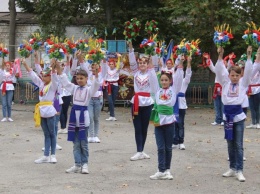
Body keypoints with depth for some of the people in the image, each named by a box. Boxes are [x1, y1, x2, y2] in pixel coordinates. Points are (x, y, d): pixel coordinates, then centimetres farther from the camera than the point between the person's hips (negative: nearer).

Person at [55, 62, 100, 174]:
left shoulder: (89, 90, -4)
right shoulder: (74, 88, 10)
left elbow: (95, 86, -21)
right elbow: (65, 82, 9)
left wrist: (96, 75, -37)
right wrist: (59, 70, 1)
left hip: (83, 116, -4)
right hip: (74, 115, 5)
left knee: (83, 143, 1)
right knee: (76, 143, 6)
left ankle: (84, 164, 10)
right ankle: (77, 164, 10)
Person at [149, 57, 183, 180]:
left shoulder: (174, 89, 6)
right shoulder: (157, 89, 10)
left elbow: (178, 77, -2)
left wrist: (180, 64, -9)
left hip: (169, 120, -1)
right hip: (158, 121, 1)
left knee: (168, 147, 8)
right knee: (160, 148, 0)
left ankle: (167, 170, 16)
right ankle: (161, 171, -1)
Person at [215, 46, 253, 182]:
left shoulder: (243, 83, 2)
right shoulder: (225, 83, 5)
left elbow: (248, 71, -9)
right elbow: (219, 71, -5)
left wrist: (249, 56, -16)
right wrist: (220, 56, -15)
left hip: (239, 116, -2)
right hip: (227, 116, 2)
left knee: (238, 145, 0)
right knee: (230, 145, 11)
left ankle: (239, 170, 1)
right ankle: (232, 168, 20)